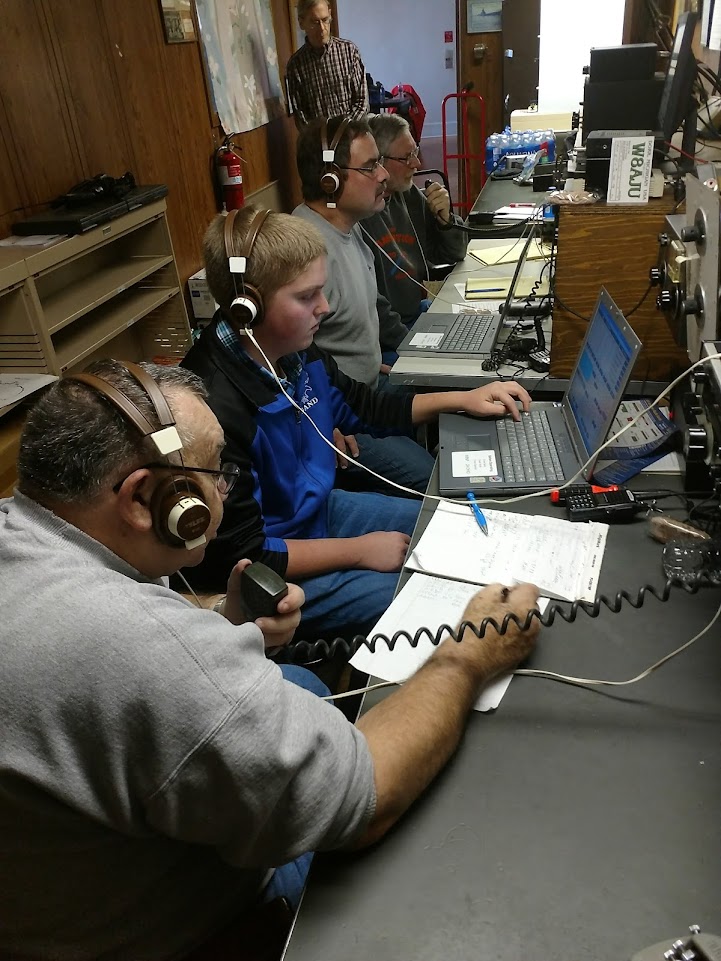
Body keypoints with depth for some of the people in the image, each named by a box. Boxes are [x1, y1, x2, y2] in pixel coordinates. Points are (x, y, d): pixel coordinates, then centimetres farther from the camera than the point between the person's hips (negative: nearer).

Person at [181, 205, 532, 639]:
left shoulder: (298, 352, -7)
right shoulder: (214, 407, -32)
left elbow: (362, 406, 13)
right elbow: (241, 557, -25)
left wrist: (461, 399, 5)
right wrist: (359, 551, -17)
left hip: (320, 508, 8)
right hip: (273, 572, -8)